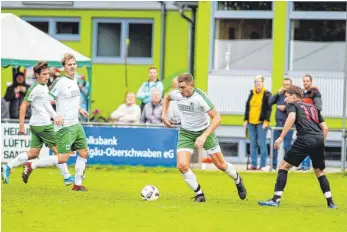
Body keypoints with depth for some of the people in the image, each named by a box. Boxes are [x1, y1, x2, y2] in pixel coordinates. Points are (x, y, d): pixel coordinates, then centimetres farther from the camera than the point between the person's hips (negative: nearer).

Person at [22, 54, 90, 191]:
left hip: (76, 125, 9)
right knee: (63, 158, -12)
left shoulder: (74, 81, 12)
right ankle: (31, 166, -1)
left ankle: (78, 184, 16)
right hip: (65, 127, -9)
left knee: (84, 153, 7)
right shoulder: (60, 82, -14)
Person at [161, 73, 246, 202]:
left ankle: (237, 181, 37)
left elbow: (217, 118, -29)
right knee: (182, 165, -17)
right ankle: (199, 193, 2)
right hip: (186, 133, 3)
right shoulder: (176, 94, -13)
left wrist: (204, 136, -36)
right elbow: (166, 98, 14)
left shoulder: (200, 97, -28)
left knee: (220, 164, 5)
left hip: (205, 131, -3)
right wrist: (164, 115, 2)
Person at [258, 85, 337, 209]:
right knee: (319, 171, 23)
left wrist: (281, 137, -11)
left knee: (284, 166, 6)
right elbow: (325, 128, 24)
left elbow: (292, 117, -9)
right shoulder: (313, 108, 31)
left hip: (305, 139, -5)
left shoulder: (292, 105, 14)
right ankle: (330, 202, 16)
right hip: (319, 139, 5)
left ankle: (276, 199, -3)